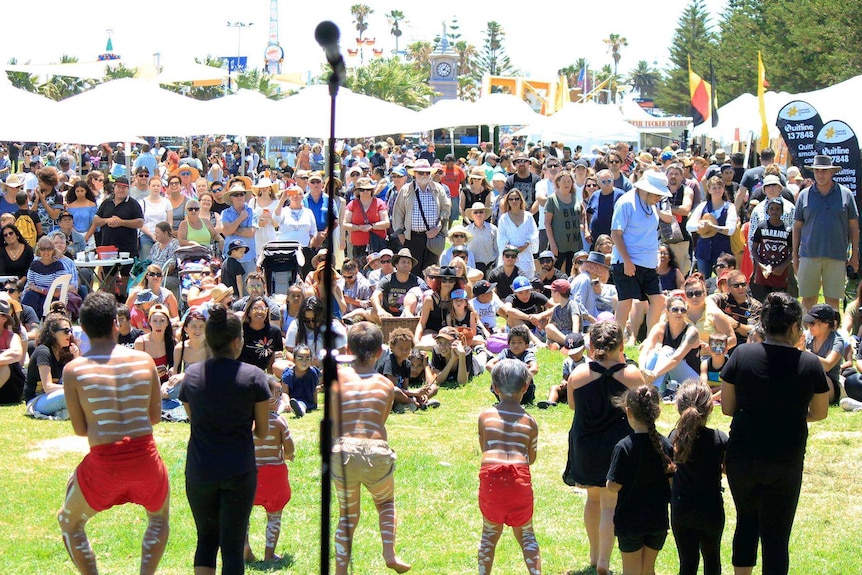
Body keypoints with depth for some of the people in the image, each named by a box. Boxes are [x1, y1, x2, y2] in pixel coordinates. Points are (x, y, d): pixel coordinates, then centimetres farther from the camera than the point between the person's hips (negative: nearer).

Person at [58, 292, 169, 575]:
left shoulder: (73, 370, -4)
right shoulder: (144, 360, 2)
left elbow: (80, 429, 1)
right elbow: (155, 416, 10)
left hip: (104, 461, -2)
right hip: (145, 456, 2)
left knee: (69, 522, 25)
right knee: (159, 518, 31)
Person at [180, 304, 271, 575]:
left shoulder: (191, 375, 1)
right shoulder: (253, 377, -7)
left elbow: (194, 419, 12)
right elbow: (262, 432, 0)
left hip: (199, 471, 3)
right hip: (239, 471, -3)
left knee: (206, 538, 18)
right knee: (233, 545, 3)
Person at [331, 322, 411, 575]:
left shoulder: (338, 377, 5)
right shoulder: (386, 385, 9)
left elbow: (332, 421, 9)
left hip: (343, 451, 0)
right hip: (377, 451, 0)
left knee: (348, 514, 20)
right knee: (386, 502, 29)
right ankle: (389, 552, 11)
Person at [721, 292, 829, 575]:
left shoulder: (742, 355, -8)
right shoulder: (810, 364, -9)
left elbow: (727, 407, -2)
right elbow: (819, 413, 4)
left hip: (742, 457, 2)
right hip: (786, 463, -2)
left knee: (746, 520, 23)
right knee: (776, 534, 6)